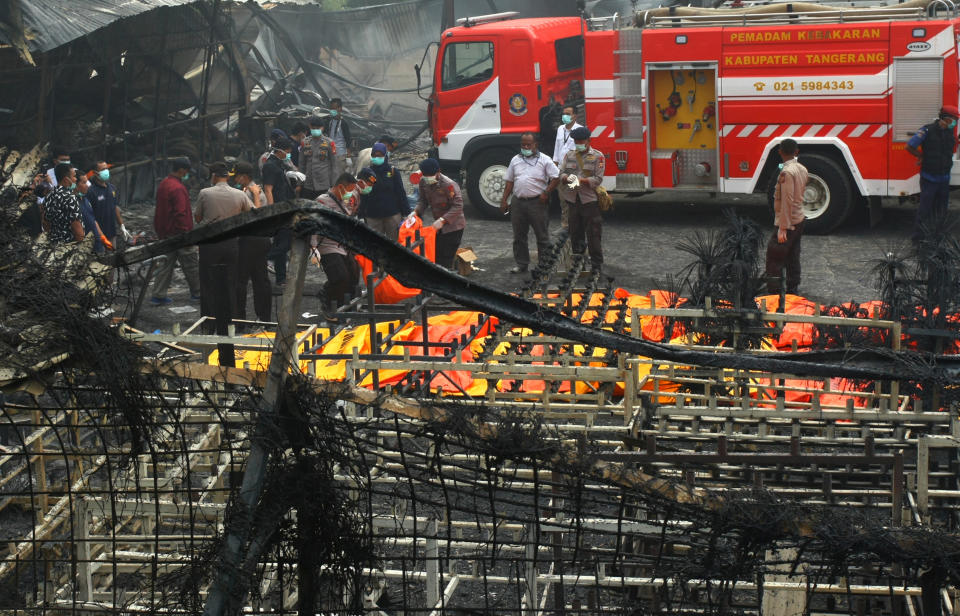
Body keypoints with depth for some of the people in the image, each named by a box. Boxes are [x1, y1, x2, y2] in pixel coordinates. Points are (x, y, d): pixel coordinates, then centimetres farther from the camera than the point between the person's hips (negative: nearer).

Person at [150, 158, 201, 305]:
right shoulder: (178, 188, -20)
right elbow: (181, 213, -24)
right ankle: (197, 292, 16)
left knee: (166, 263, 11)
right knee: (190, 264, 5)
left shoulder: (163, 184, 11)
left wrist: (161, 231, 22)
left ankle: (158, 295, 8)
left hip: (164, 233, 9)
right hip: (178, 231, -9)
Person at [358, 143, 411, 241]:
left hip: (393, 214, 0)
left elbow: (401, 192, 3)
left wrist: (405, 213, 0)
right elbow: (362, 196, 3)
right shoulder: (367, 173, 0)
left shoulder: (392, 171, -1)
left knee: (396, 240, 6)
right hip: (373, 217, 0)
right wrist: (361, 217, 1)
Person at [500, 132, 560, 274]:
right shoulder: (515, 160, 13)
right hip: (518, 202, 4)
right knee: (519, 236, 10)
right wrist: (504, 200, 8)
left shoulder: (544, 160, 0)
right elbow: (509, 182, 14)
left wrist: (546, 193, -13)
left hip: (537, 202, -4)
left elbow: (556, 177, -4)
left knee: (542, 235, 1)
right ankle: (521, 264, 20)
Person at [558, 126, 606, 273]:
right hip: (572, 200, 4)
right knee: (575, 233, 10)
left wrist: (581, 181, -21)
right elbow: (561, 172, 6)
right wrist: (567, 178, -17)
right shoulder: (569, 155, 13)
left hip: (590, 200, -4)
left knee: (593, 234, -4)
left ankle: (597, 264, 2)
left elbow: (598, 178, -7)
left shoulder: (598, 156, 0)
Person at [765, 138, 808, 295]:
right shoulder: (802, 169, 7)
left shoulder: (786, 172, -20)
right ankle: (792, 290, 19)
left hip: (787, 223, -9)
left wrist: (783, 228, -21)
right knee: (793, 258, 14)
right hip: (799, 220, 9)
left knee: (774, 260, -5)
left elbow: (787, 202, -23)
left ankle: (773, 293, -6)